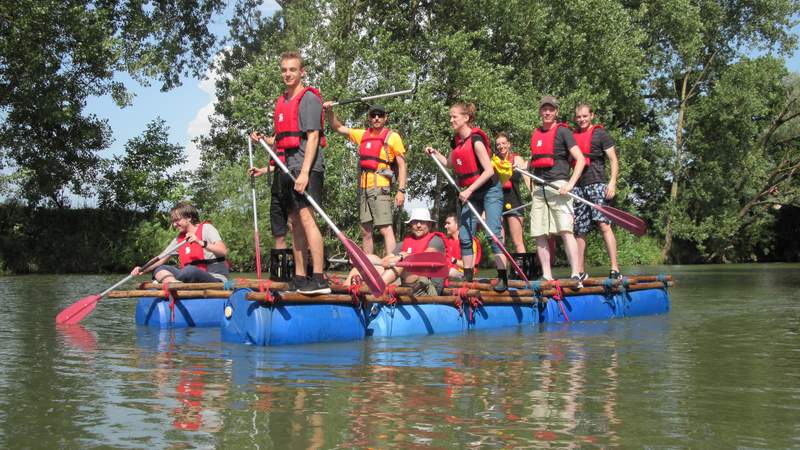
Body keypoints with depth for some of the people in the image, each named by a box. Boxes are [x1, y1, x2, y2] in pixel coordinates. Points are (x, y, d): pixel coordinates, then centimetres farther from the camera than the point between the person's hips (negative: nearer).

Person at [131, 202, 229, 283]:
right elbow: (161, 259, 13)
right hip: (194, 281, 7)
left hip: (215, 279, -7)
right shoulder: (179, 239, 19)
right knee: (159, 269, -7)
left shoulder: (206, 228, -1)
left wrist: (201, 243, -25)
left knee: (189, 270, -36)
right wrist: (143, 270, -3)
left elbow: (223, 251, -15)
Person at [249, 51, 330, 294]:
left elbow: (312, 137, -13)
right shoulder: (281, 102, 20)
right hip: (288, 169, 9)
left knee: (306, 217, -16)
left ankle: (319, 278, -19)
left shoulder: (308, 98, -5)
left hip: (306, 167, -9)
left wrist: (304, 172, -20)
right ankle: (299, 278, 14)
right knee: (295, 222, 9)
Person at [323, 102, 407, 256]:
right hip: (363, 187, 6)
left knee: (385, 228, -16)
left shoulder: (392, 136, 2)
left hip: (380, 187, -6)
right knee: (365, 232, 9)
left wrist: (401, 190, -10)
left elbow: (402, 165, -2)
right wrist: (330, 111, 11)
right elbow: (338, 128, 27)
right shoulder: (362, 135, 17)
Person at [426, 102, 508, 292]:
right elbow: (449, 163, 26)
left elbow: (489, 170, -21)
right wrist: (435, 153, 11)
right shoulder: (457, 141, 7)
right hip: (471, 193, 8)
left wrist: (469, 190, -22)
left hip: (489, 190, -8)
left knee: (493, 233, -14)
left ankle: (503, 278, -12)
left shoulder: (475, 139, -16)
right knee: (464, 236, 3)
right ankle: (468, 278, 11)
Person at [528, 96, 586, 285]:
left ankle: (576, 276, -19)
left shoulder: (562, 131, 0)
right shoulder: (535, 134, 19)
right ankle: (547, 276, 8)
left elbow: (580, 159, -6)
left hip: (558, 186, -6)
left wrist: (570, 184, -15)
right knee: (539, 234, 2)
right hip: (539, 189, 6)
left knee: (565, 231, -16)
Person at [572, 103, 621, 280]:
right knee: (579, 230, 6)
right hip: (577, 186, 5)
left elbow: (614, 160, 0)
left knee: (604, 224, -16)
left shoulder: (600, 134, 4)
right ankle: (580, 271, 13)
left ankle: (615, 269, -19)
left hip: (596, 184, -5)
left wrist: (612, 183, -12)